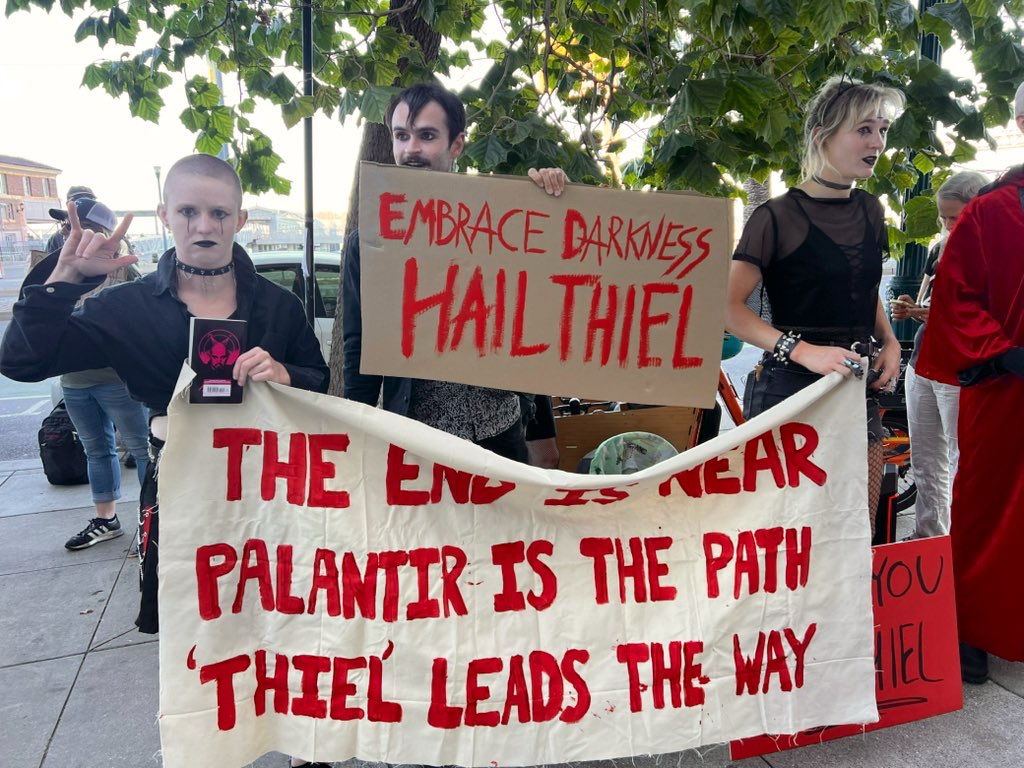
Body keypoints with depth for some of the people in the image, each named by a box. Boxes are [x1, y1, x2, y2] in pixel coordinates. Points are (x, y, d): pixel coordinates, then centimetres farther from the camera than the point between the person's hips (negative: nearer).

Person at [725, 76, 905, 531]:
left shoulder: (870, 212, 11)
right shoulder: (779, 217, -9)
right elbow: (728, 308, -14)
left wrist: (889, 342, 7)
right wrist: (803, 351, -22)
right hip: (791, 391, -6)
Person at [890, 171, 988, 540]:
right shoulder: (939, 250, 11)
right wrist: (910, 309, -1)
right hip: (921, 365, 7)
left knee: (963, 464, -3)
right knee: (924, 461, 12)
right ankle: (926, 535, 22)